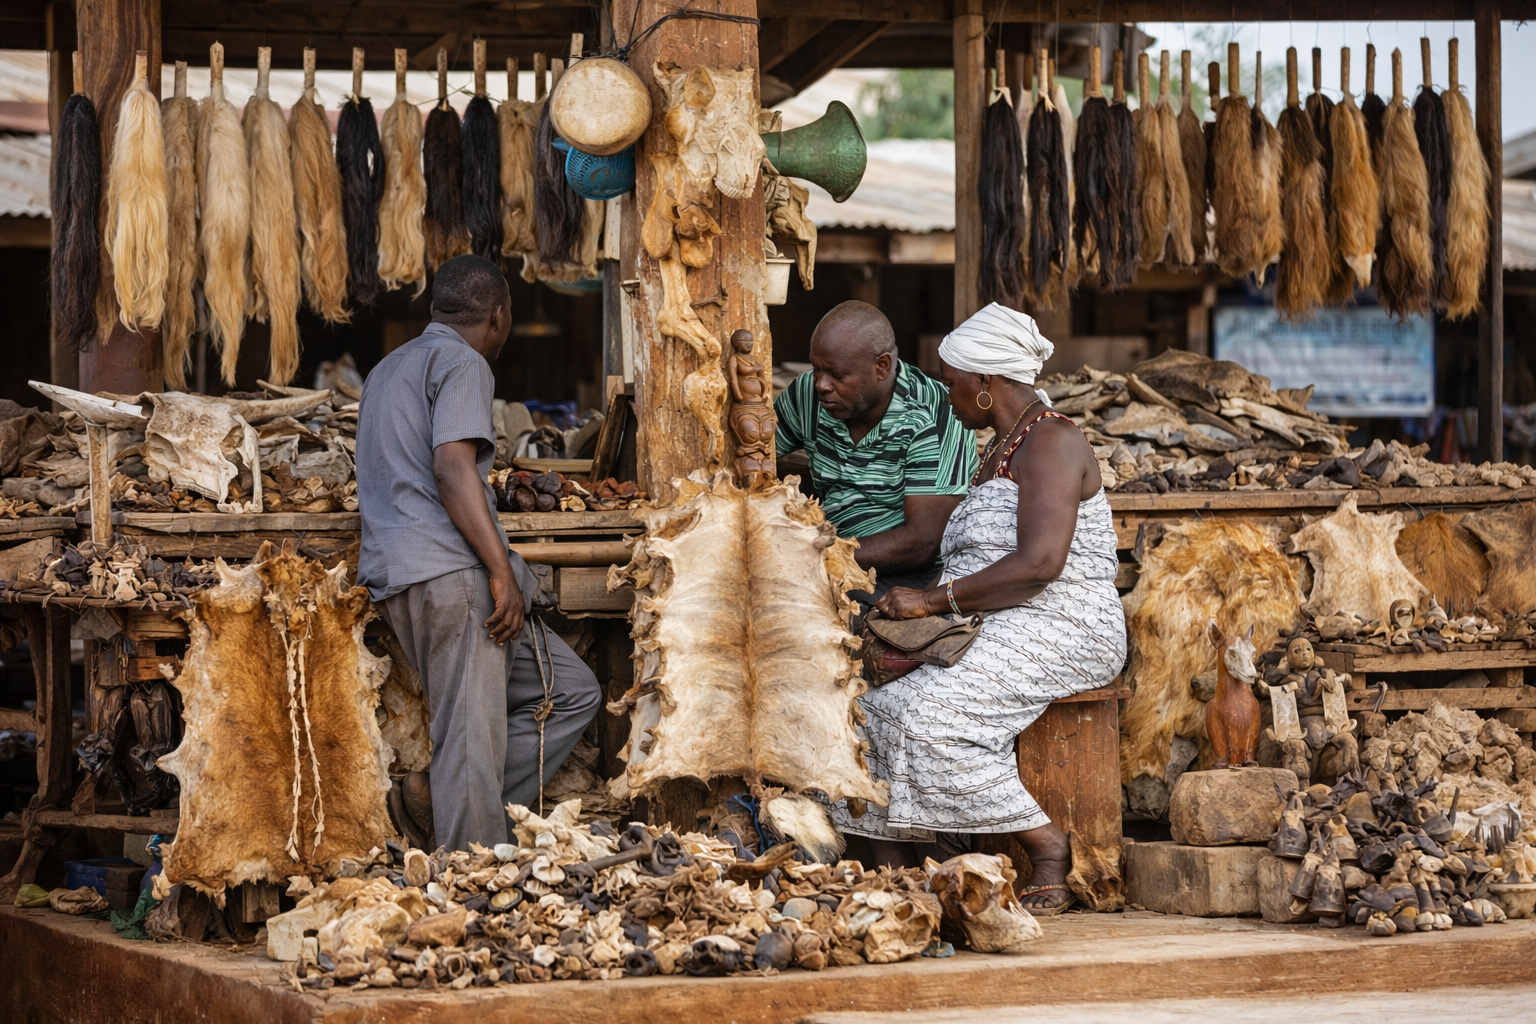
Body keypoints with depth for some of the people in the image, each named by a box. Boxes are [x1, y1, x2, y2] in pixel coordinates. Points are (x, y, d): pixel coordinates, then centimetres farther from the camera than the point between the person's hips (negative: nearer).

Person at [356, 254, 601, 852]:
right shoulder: (462, 363, -3)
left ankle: (476, 822, 4)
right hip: (450, 574, -10)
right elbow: (452, 465, -17)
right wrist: (503, 572, -20)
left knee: (571, 693, 11)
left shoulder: (387, 370, 28)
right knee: (473, 741, -11)